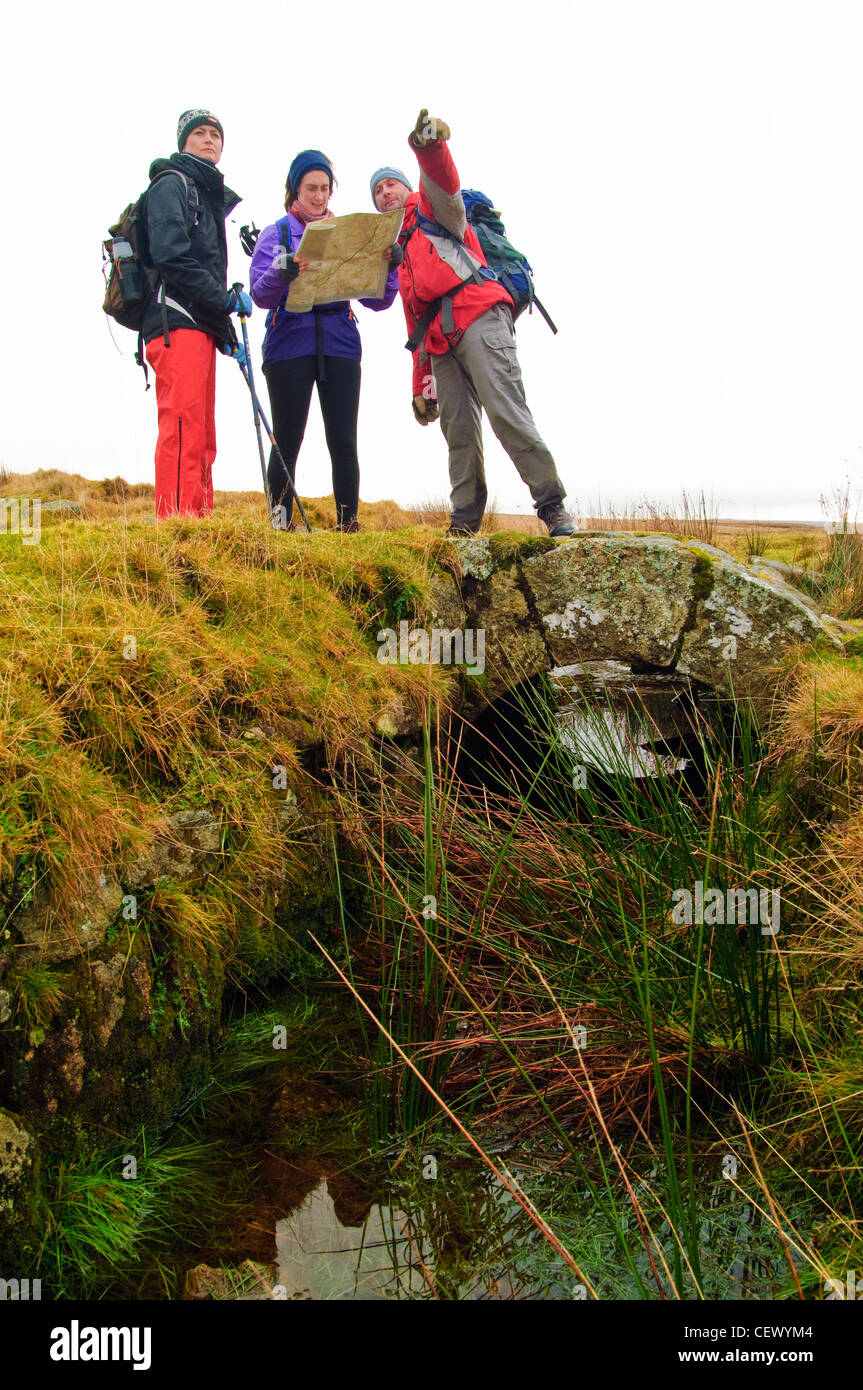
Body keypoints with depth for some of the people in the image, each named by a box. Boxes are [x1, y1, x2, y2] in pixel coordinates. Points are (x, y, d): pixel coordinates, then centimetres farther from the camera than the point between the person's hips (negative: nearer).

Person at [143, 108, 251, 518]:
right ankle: (176, 522, -26)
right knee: (183, 426, -20)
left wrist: (227, 332, 20)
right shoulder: (171, 185, 3)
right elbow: (169, 256, -12)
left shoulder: (212, 196, 29)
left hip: (202, 326, 9)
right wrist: (225, 298, -11)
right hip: (176, 321, -9)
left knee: (202, 436, 4)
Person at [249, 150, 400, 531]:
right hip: (290, 346, -2)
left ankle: (349, 524, -1)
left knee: (343, 443, -4)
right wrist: (280, 274, -23)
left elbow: (377, 300, 9)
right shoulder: (276, 233, 11)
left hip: (339, 346, 2)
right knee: (286, 443, -4)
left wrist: (389, 267, -11)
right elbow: (260, 296, -2)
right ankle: (279, 524, 1)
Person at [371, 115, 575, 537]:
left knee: (505, 409, -19)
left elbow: (443, 181, -11)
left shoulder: (432, 209, 17)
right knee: (457, 429, -3)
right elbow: (416, 327, 31)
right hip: (440, 340, 7)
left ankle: (553, 507, -19)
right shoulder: (401, 251, 35)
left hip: (478, 319, -7)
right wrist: (422, 386, 24)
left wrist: (430, 146, -35)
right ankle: (464, 522, -6)